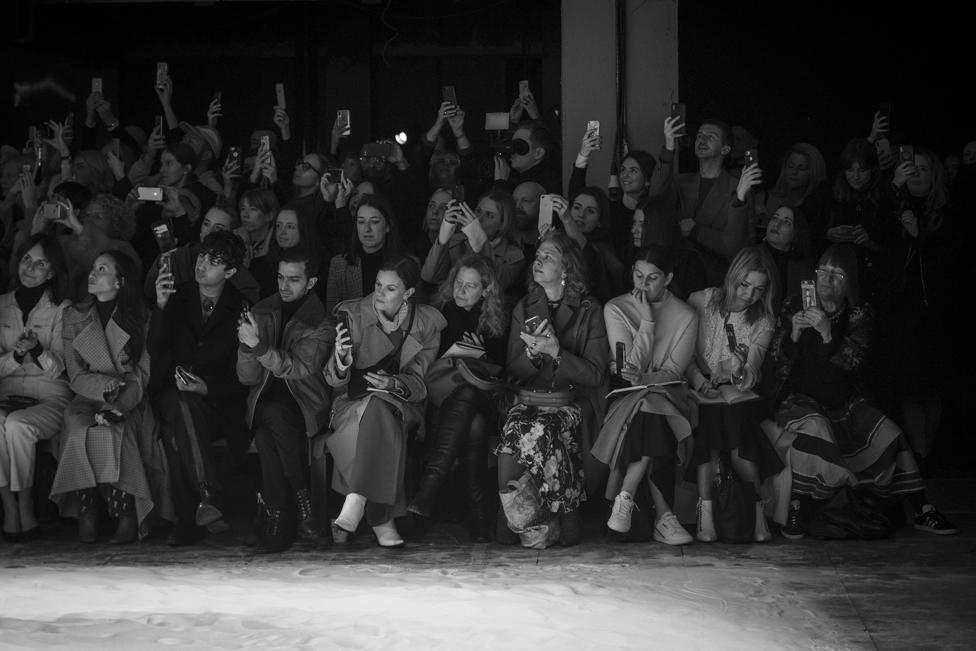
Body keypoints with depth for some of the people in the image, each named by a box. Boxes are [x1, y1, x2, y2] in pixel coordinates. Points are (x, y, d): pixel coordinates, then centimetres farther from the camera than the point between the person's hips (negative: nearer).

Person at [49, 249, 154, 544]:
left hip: (131, 402, -2)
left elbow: (145, 375, -1)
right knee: (78, 428, -33)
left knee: (107, 430, -34)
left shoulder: (140, 318, 4)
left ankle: (127, 516, -33)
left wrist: (119, 405, -19)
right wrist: (105, 385, -16)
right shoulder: (74, 316, 12)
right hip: (88, 398, 2)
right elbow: (75, 375, 6)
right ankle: (86, 511, -30)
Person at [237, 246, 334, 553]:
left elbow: (297, 368, -18)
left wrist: (259, 347, -32)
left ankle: (278, 516, -21)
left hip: (305, 405, -3)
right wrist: (246, 348, -18)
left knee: (273, 413, -34)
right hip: (266, 399, 3)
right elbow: (247, 378, 3)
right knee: (264, 428, -31)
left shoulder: (321, 323, -2)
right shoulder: (261, 313, 9)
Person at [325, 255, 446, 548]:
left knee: (378, 409, -35)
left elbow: (419, 381, -2)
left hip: (402, 403, 0)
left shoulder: (427, 323, 2)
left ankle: (355, 505, -37)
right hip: (353, 402, 0)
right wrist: (341, 359, -29)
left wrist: (394, 384, -25)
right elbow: (335, 380, -6)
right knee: (376, 411, -35)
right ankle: (381, 519, -38)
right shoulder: (353, 315, -1)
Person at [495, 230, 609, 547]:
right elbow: (514, 370, 13)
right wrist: (534, 352, -9)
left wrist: (555, 351, -15)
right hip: (529, 399, 3)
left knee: (540, 431, -35)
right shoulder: (524, 309, 16)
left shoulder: (589, 312, 4)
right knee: (514, 428, -31)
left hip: (571, 402, -3)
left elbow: (595, 374, -2)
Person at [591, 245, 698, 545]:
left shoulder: (685, 316, 2)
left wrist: (643, 379, -23)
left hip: (666, 394, 1)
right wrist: (647, 322, -14)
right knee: (652, 419, -34)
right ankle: (663, 515, -31)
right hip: (624, 396, 0)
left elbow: (673, 372, -4)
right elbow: (629, 367, -8)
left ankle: (626, 497, -24)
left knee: (651, 414, -35)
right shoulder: (616, 309, 1)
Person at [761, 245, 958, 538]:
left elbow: (852, 360, -15)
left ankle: (922, 512, -1)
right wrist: (794, 333, -25)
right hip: (800, 400, -3)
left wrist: (827, 333, -33)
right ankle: (796, 511, -28)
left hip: (845, 402, 3)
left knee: (888, 434, -12)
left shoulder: (860, 314, 1)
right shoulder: (793, 307, -1)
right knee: (815, 429, -34)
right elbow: (777, 358, -5)